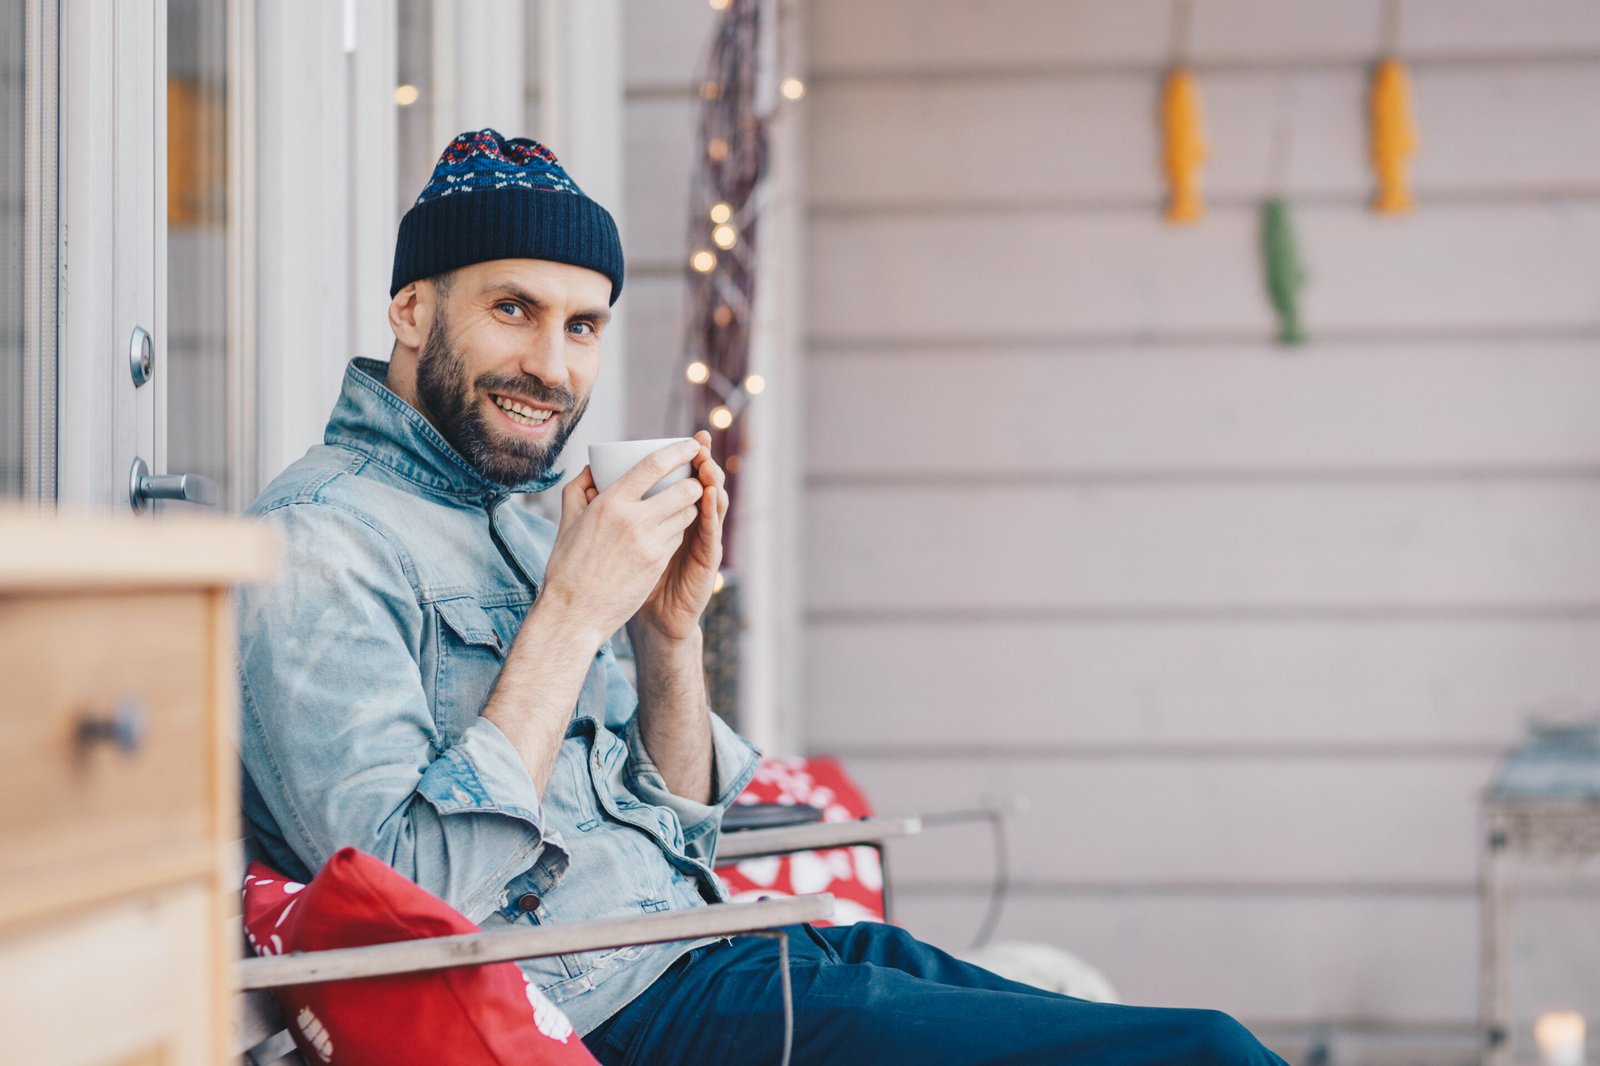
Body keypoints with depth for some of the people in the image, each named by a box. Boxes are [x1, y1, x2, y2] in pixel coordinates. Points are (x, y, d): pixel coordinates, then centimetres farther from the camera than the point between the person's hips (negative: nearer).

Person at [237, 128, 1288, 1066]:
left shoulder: (515, 520, 17)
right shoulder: (321, 542, -10)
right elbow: (416, 897, -21)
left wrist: (672, 632, 1)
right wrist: (571, 614, -17)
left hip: (716, 950, 9)